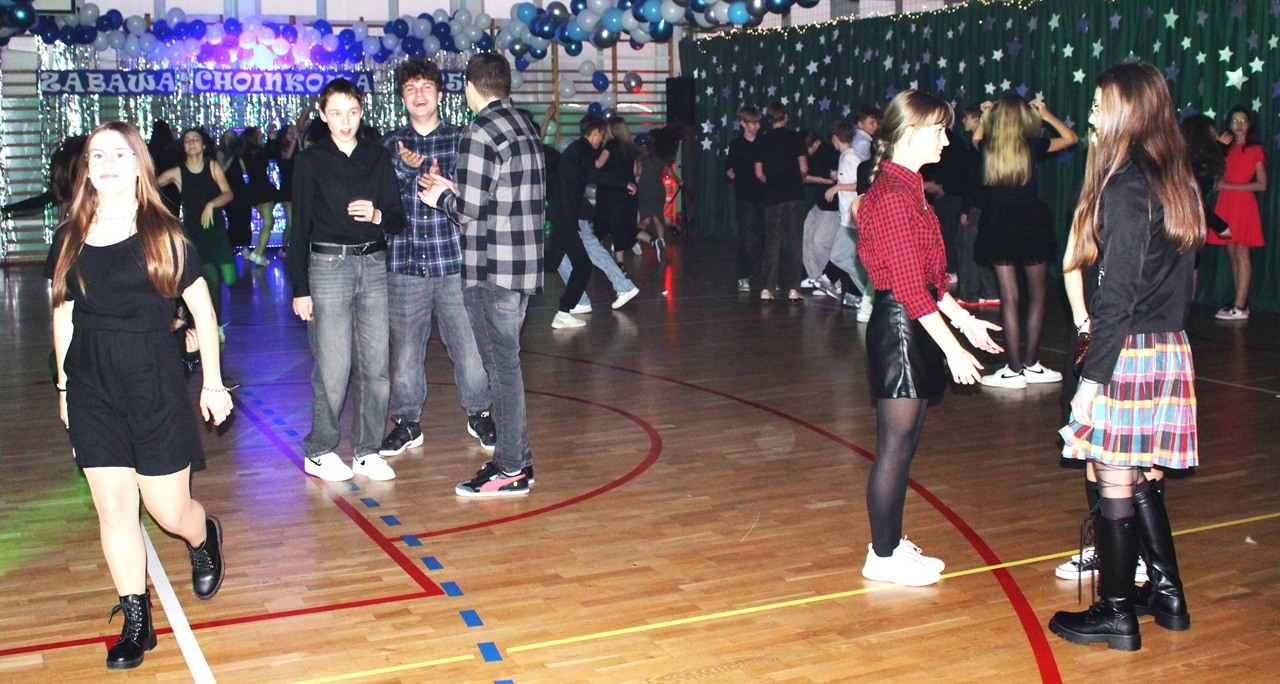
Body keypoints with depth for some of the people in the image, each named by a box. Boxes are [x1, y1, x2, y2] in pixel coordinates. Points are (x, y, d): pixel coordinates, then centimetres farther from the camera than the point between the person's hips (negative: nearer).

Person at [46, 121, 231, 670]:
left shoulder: (163, 233, -4)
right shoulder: (69, 238, 5)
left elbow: (202, 308, 1)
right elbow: (63, 315, 13)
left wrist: (212, 382, 2)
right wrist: (64, 385, 14)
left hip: (155, 384, -3)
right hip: (92, 388, 3)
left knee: (170, 510, 2)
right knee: (113, 509, 3)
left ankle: (204, 539, 39)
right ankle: (136, 623, 15)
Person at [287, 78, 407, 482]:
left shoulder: (378, 158, 10)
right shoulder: (311, 161, 2)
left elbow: (399, 220, 9)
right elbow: (300, 227, 1)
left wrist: (378, 215, -14)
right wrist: (300, 288, -3)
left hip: (374, 265, 3)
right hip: (328, 265, -3)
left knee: (377, 364, 2)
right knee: (333, 368, -4)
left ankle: (367, 451, 14)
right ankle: (318, 452, 12)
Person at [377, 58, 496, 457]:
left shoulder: (461, 140, 7)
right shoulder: (391, 146, 11)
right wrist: (407, 167, -22)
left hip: (454, 260, -1)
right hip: (405, 263, 1)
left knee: (468, 345, 0)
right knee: (405, 348, 6)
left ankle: (478, 414, 21)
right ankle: (407, 423, 22)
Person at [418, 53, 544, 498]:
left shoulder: (481, 134, -14)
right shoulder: (526, 128, 13)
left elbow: (470, 211, -18)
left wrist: (440, 198, 2)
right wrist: (454, 190, 16)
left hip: (492, 269, -9)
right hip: (524, 265, 9)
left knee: (502, 367, -2)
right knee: (506, 364, 16)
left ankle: (511, 469, 6)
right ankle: (517, 458, 23)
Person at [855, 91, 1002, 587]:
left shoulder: (907, 187, 14)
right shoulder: (893, 193, -17)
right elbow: (909, 286, -21)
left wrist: (963, 318, 18)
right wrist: (952, 347, -19)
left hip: (914, 325, 10)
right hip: (899, 324, -10)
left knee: (904, 442, 15)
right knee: (896, 444, -2)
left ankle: (891, 542, 26)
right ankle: (883, 556, 9)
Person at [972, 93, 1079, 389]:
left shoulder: (988, 148, -2)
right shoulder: (1033, 146, -6)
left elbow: (976, 139, 25)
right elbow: (1071, 137, 11)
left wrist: (985, 116, 27)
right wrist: (1047, 115, 18)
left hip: (998, 225, 1)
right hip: (1031, 224, -1)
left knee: (1009, 298, 3)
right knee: (1036, 296, 11)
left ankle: (1014, 370, 2)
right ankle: (1031, 365, 14)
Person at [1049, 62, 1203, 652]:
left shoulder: (1125, 187, -15)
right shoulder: (1175, 182, 11)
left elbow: (1119, 295, -18)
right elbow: (1179, 283, 15)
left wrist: (1092, 375, -15)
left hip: (1130, 356, -9)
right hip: (1171, 352, 9)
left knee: (1114, 482, 1)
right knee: (1136, 479, 19)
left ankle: (1116, 614, 11)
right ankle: (1167, 594, 28)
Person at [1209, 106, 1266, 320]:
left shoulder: (1255, 150, 1)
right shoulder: (1227, 149, 16)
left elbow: (1262, 184, -5)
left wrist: (1229, 186, -10)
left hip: (1244, 204, -6)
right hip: (1226, 205, 6)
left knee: (1241, 253, -9)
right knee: (1232, 254, 4)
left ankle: (1240, 308, -12)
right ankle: (1241, 302, 8)